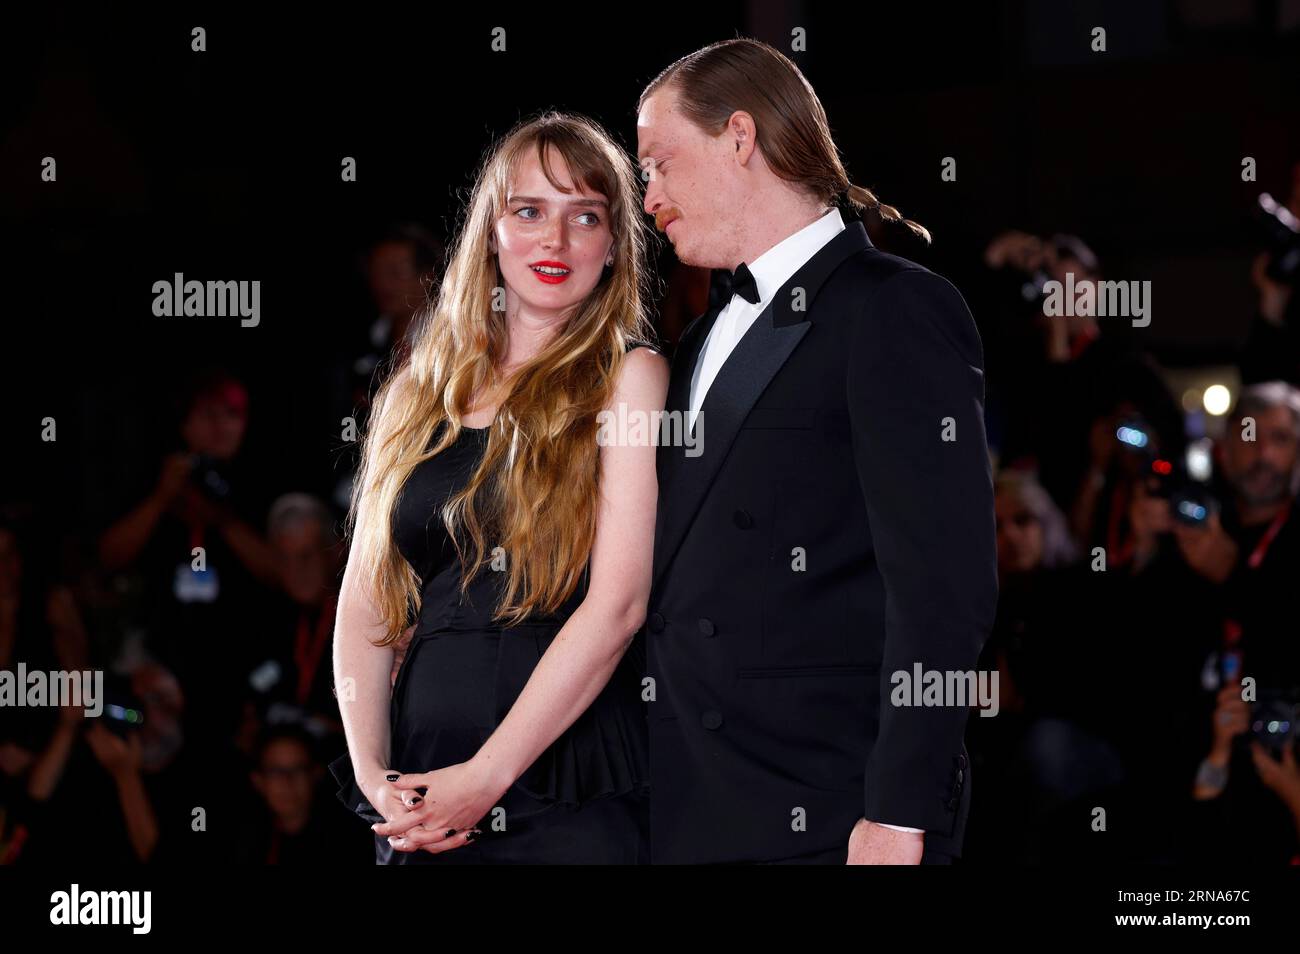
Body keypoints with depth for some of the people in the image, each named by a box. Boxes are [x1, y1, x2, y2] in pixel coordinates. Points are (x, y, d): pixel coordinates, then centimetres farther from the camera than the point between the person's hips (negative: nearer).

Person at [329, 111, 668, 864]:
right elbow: (365, 604, 9)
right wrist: (373, 774, -5)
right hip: (424, 801, 4)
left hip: (574, 794, -4)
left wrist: (487, 775, -14)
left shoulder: (628, 378, 0)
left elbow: (619, 602, -10)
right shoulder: (418, 394, 12)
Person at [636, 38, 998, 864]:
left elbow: (943, 587, -13)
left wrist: (897, 818, -19)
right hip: (686, 817, 7)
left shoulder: (897, 312, -6)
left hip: (825, 819, -7)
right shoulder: (705, 339, 20)